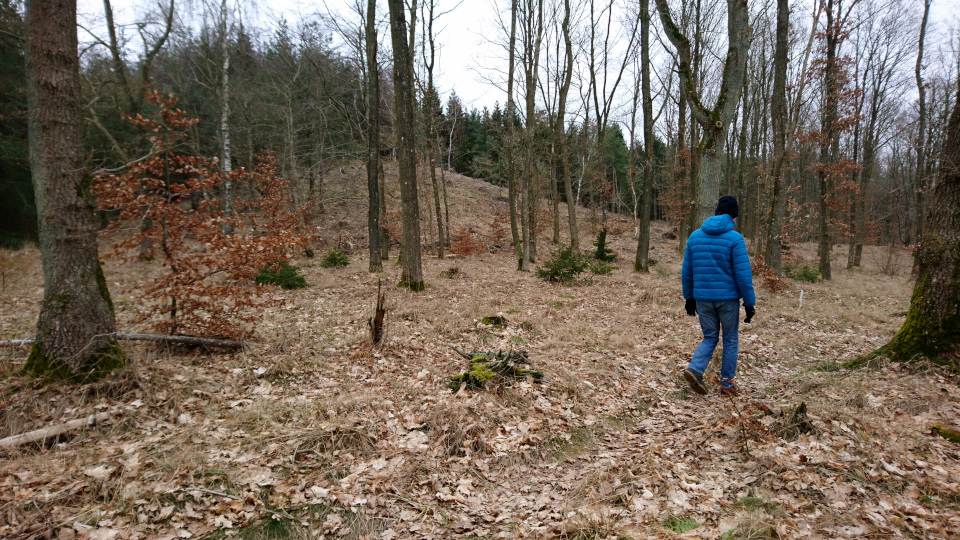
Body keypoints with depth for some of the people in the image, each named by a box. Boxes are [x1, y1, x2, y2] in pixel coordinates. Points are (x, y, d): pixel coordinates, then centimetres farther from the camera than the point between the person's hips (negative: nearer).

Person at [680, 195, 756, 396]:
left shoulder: (695, 236, 5)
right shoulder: (734, 238, -9)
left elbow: (686, 272, 8)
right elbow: (743, 274, -11)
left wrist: (689, 297, 16)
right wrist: (749, 303, -4)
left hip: (702, 298, 4)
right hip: (728, 297, -3)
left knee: (709, 338, 15)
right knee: (730, 341, 12)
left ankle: (694, 368, -8)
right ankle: (727, 383, 17)